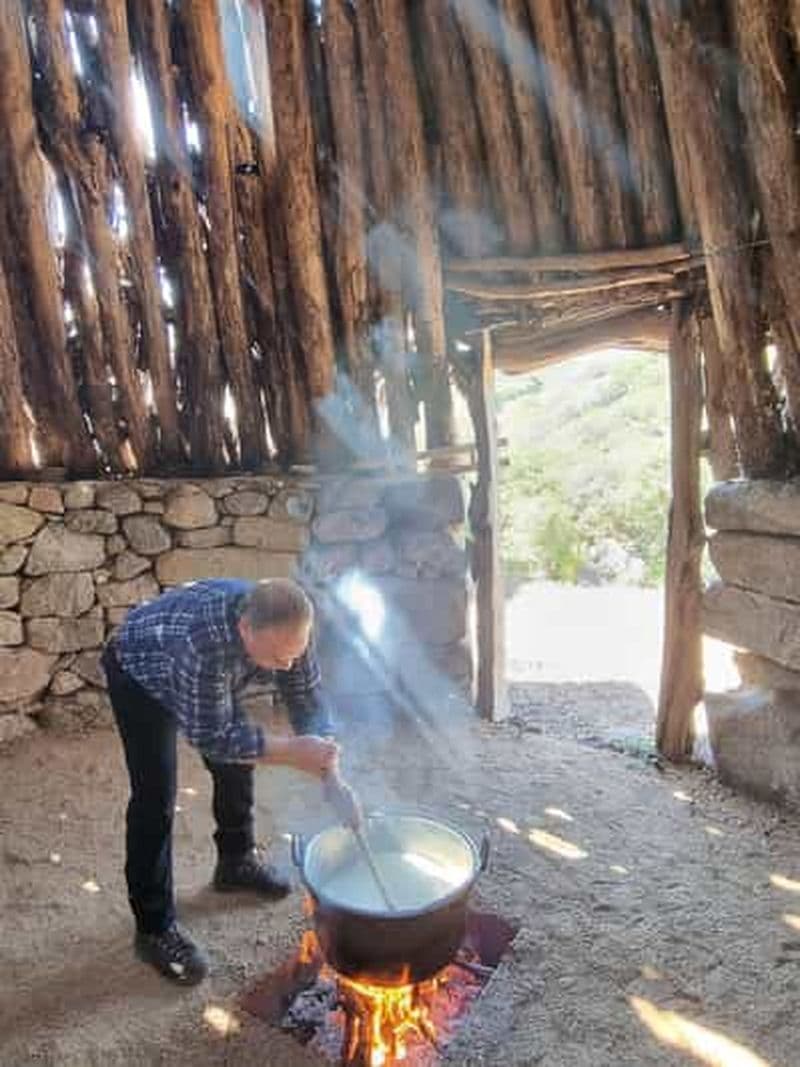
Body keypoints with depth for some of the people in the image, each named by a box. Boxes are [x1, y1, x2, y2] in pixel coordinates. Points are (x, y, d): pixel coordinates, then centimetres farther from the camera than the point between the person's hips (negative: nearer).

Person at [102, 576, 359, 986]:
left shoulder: (286, 630, -28)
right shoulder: (202, 641, -46)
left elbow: (309, 699, -16)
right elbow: (210, 736, -36)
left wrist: (330, 772, -26)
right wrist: (291, 752, -37)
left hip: (213, 673, 6)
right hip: (140, 674, -6)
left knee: (240, 750, 12)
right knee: (156, 798, -10)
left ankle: (236, 862, 36)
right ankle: (154, 929, 6)